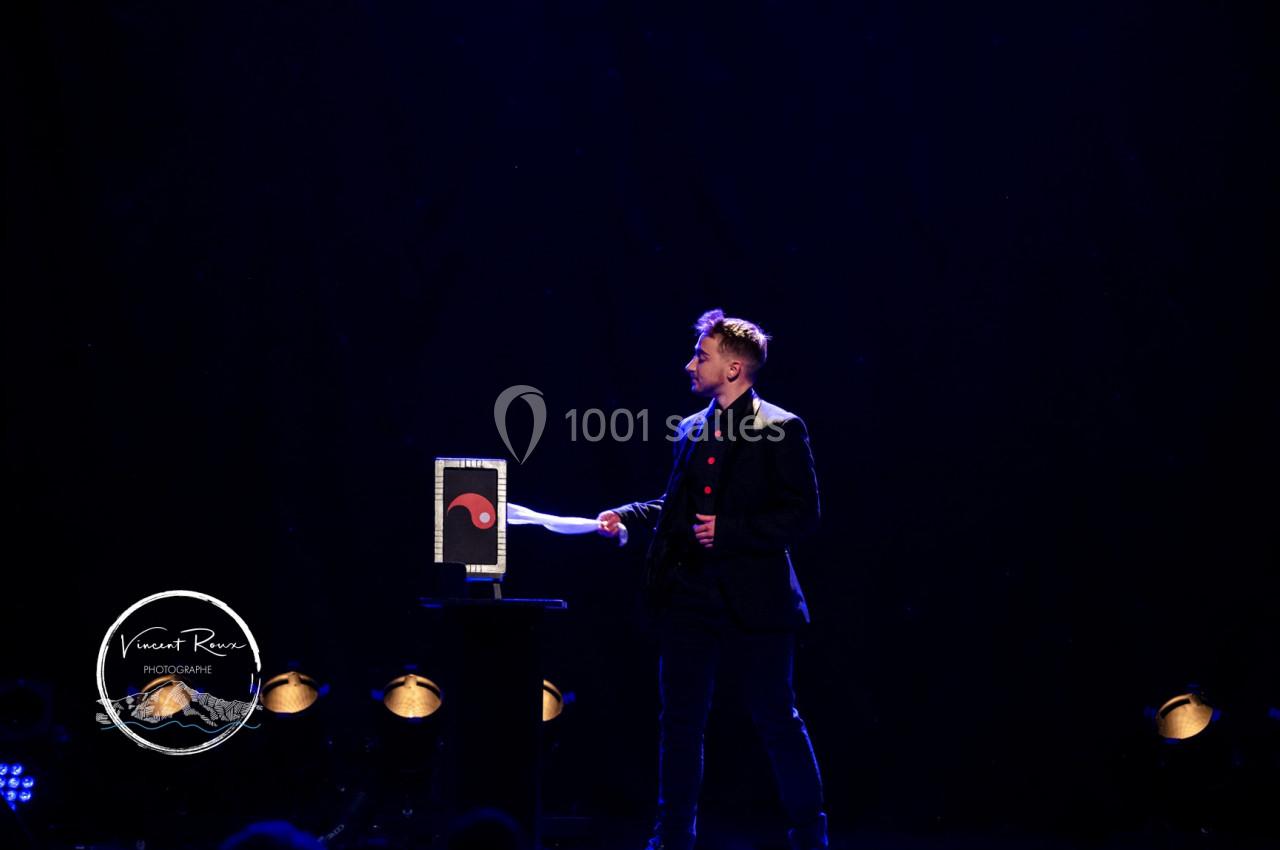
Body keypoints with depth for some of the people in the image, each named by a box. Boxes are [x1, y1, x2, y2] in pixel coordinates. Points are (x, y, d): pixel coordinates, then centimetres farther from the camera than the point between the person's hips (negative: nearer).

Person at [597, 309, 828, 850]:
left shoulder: (781, 430, -7)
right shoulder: (691, 430, 13)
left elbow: (801, 515, -11)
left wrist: (728, 531, -18)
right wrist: (626, 515, 8)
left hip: (753, 602, -6)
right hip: (689, 599, 6)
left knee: (777, 722, 4)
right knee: (681, 722, 9)